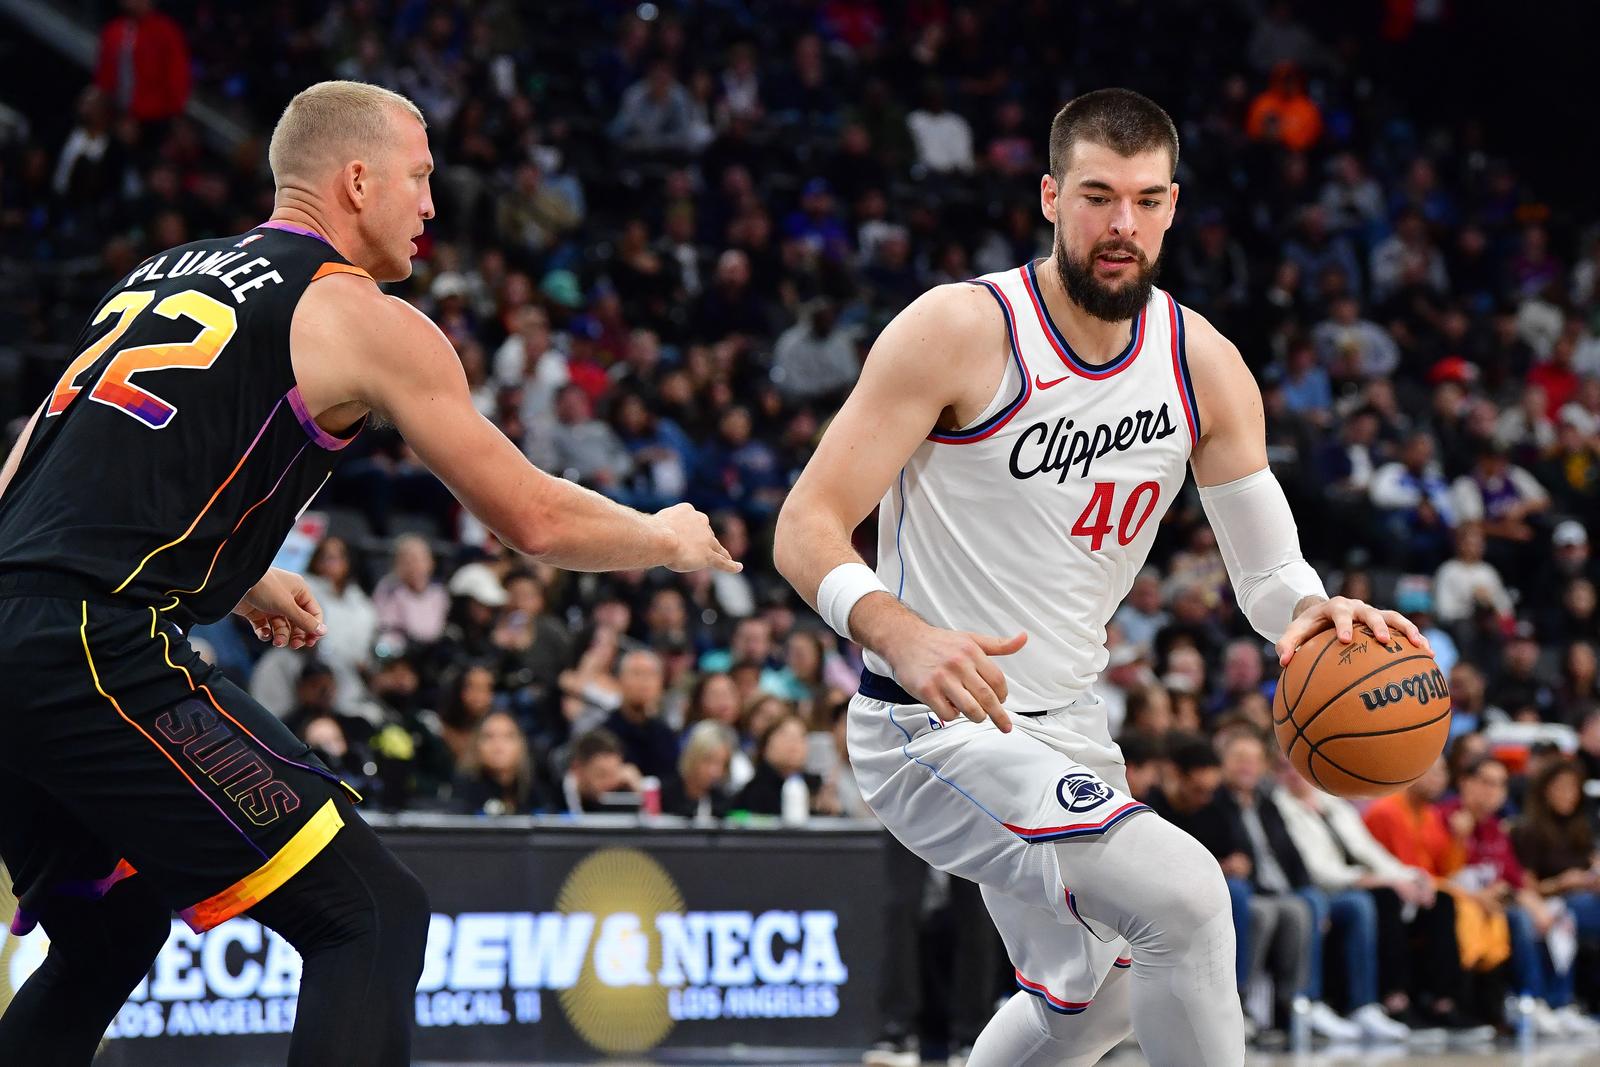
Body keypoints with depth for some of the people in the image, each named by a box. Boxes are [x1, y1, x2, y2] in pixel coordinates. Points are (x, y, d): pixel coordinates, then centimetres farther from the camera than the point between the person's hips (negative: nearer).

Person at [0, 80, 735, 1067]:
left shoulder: (160, 275, 24)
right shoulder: (366, 319, 3)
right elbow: (534, 519, 6)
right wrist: (670, 540, 25)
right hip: (96, 651, -8)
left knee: (113, 939, 27)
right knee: (373, 917, -3)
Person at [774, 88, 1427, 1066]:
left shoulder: (1205, 366, 0)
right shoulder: (960, 330, -18)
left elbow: (1268, 570, 3)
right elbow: (807, 528, -21)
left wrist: (1312, 611, -22)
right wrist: (904, 635, -41)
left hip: (1066, 726, 8)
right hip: (936, 730, -8)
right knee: (1181, 893, -28)